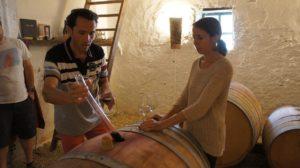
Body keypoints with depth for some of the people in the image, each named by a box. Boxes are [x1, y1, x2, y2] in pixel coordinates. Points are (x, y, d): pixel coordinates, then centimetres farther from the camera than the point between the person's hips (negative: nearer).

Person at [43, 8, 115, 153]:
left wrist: (106, 93, -19)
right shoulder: (55, 55, -22)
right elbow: (47, 93, -33)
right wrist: (69, 96, -55)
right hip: (69, 125, -3)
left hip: (95, 118, 3)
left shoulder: (98, 52, -9)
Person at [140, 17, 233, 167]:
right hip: (191, 132, 7)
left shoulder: (224, 68, -22)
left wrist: (161, 125, -29)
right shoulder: (197, 64, 3)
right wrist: (163, 119, -9)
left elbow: (200, 107, -28)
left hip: (208, 137, -7)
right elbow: (185, 98, 4)